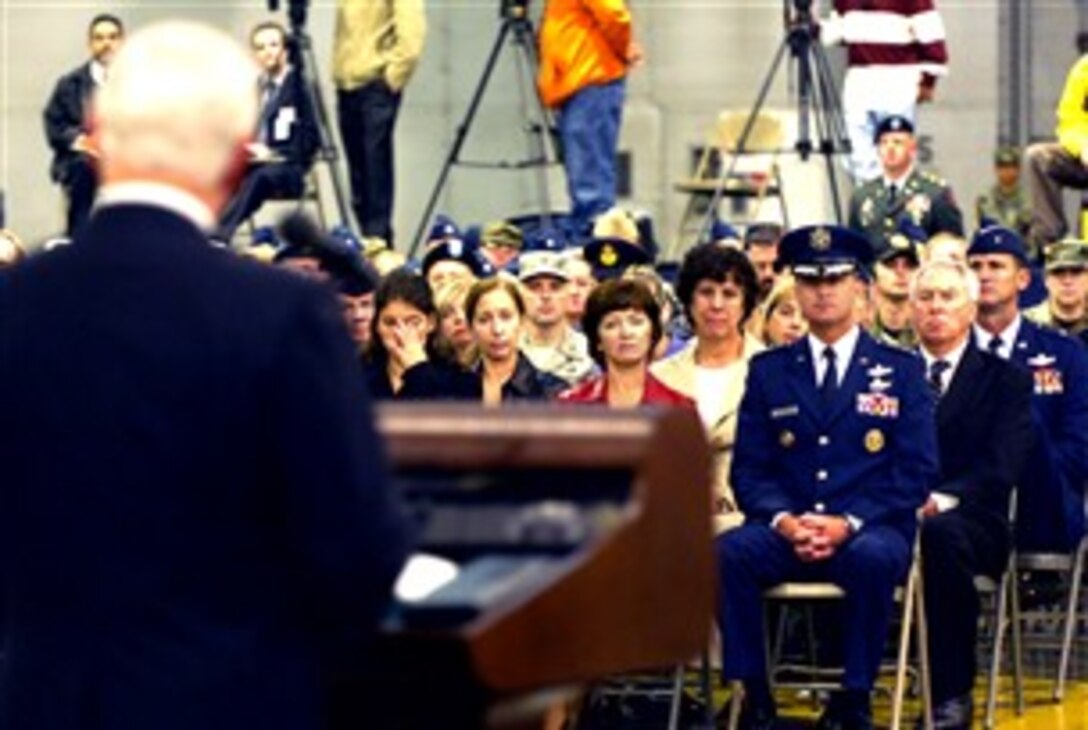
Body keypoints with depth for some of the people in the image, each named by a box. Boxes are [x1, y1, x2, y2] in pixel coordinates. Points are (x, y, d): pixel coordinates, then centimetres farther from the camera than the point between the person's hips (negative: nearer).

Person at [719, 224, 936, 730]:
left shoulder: (901, 370, 10)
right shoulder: (768, 371, 15)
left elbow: (915, 471, 1)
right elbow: (749, 469, 9)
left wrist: (848, 523, -14)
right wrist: (783, 521, -13)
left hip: (867, 532, -2)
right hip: (786, 534, 2)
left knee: (873, 556, -38)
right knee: (725, 553, -30)